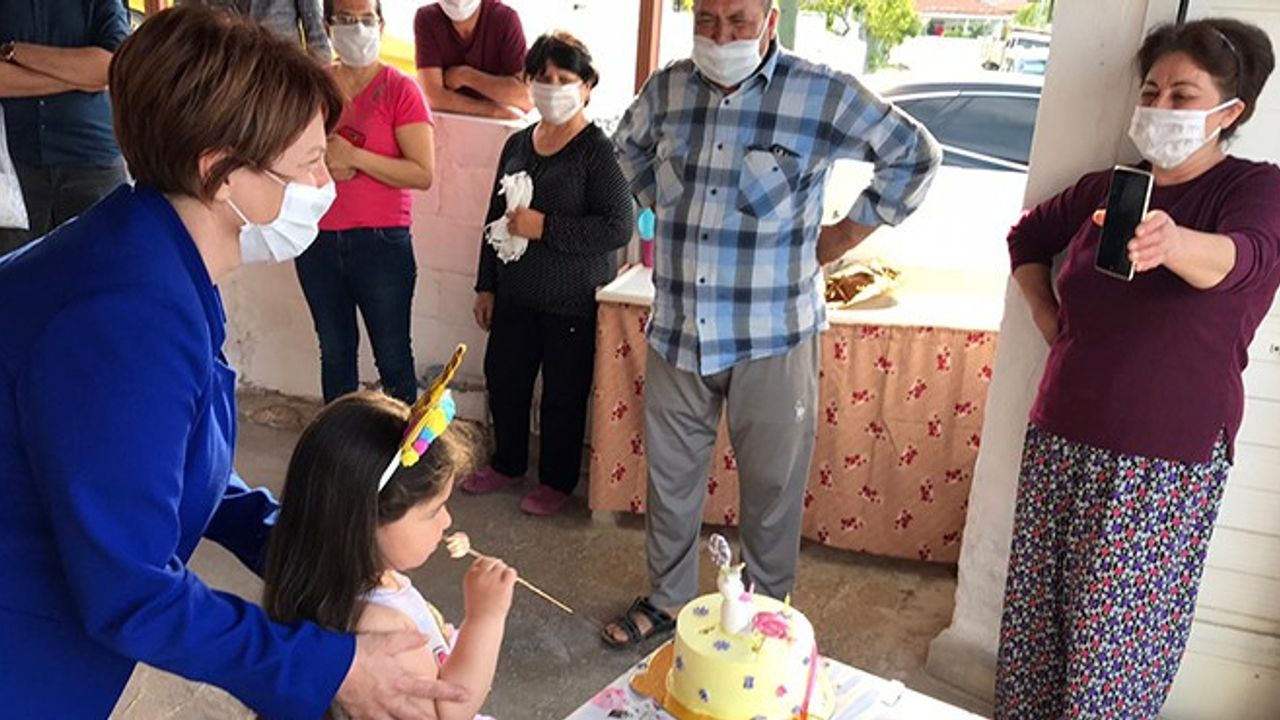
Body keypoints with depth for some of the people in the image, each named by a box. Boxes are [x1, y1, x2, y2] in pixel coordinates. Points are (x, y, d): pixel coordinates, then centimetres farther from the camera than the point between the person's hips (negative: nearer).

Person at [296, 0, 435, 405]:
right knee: (335, 351, 13)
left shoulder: (400, 89, -5)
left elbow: (423, 174, -12)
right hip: (318, 239, 4)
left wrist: (353, 156, -16)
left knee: (392, 356, 1)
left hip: (381, 240, -4)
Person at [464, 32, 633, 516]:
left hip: (574, 302, -6)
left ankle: (557, 481, 26)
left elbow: (619, 227, -20)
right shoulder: (517, 145, 9)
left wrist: (545, 227, -21)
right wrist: (486, 285, 15)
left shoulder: (600, 150, -11)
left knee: (563, 396, 6)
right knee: (503, 380, 15)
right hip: (516, 295, 6)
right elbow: (496, 218, 16)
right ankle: (507, 463, 38)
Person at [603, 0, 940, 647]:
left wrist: (851, 229, 1)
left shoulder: (825, 95, -8)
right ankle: (667, 599, 37)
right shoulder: (666, 89, 4)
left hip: (772, 337, -3)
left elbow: (914, 155, 3)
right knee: (669, 476, 16)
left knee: (772, 489, 9)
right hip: (677, 329, 4)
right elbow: (629, 146, 26)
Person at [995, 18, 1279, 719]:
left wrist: (1173, 243, -49)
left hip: (1164, 462, -4)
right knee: (1034, 614, 12)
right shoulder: (1106, 187, 10)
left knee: (1117, 639, -1)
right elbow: (1027, 237, 26)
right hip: (1060, 441, 5)